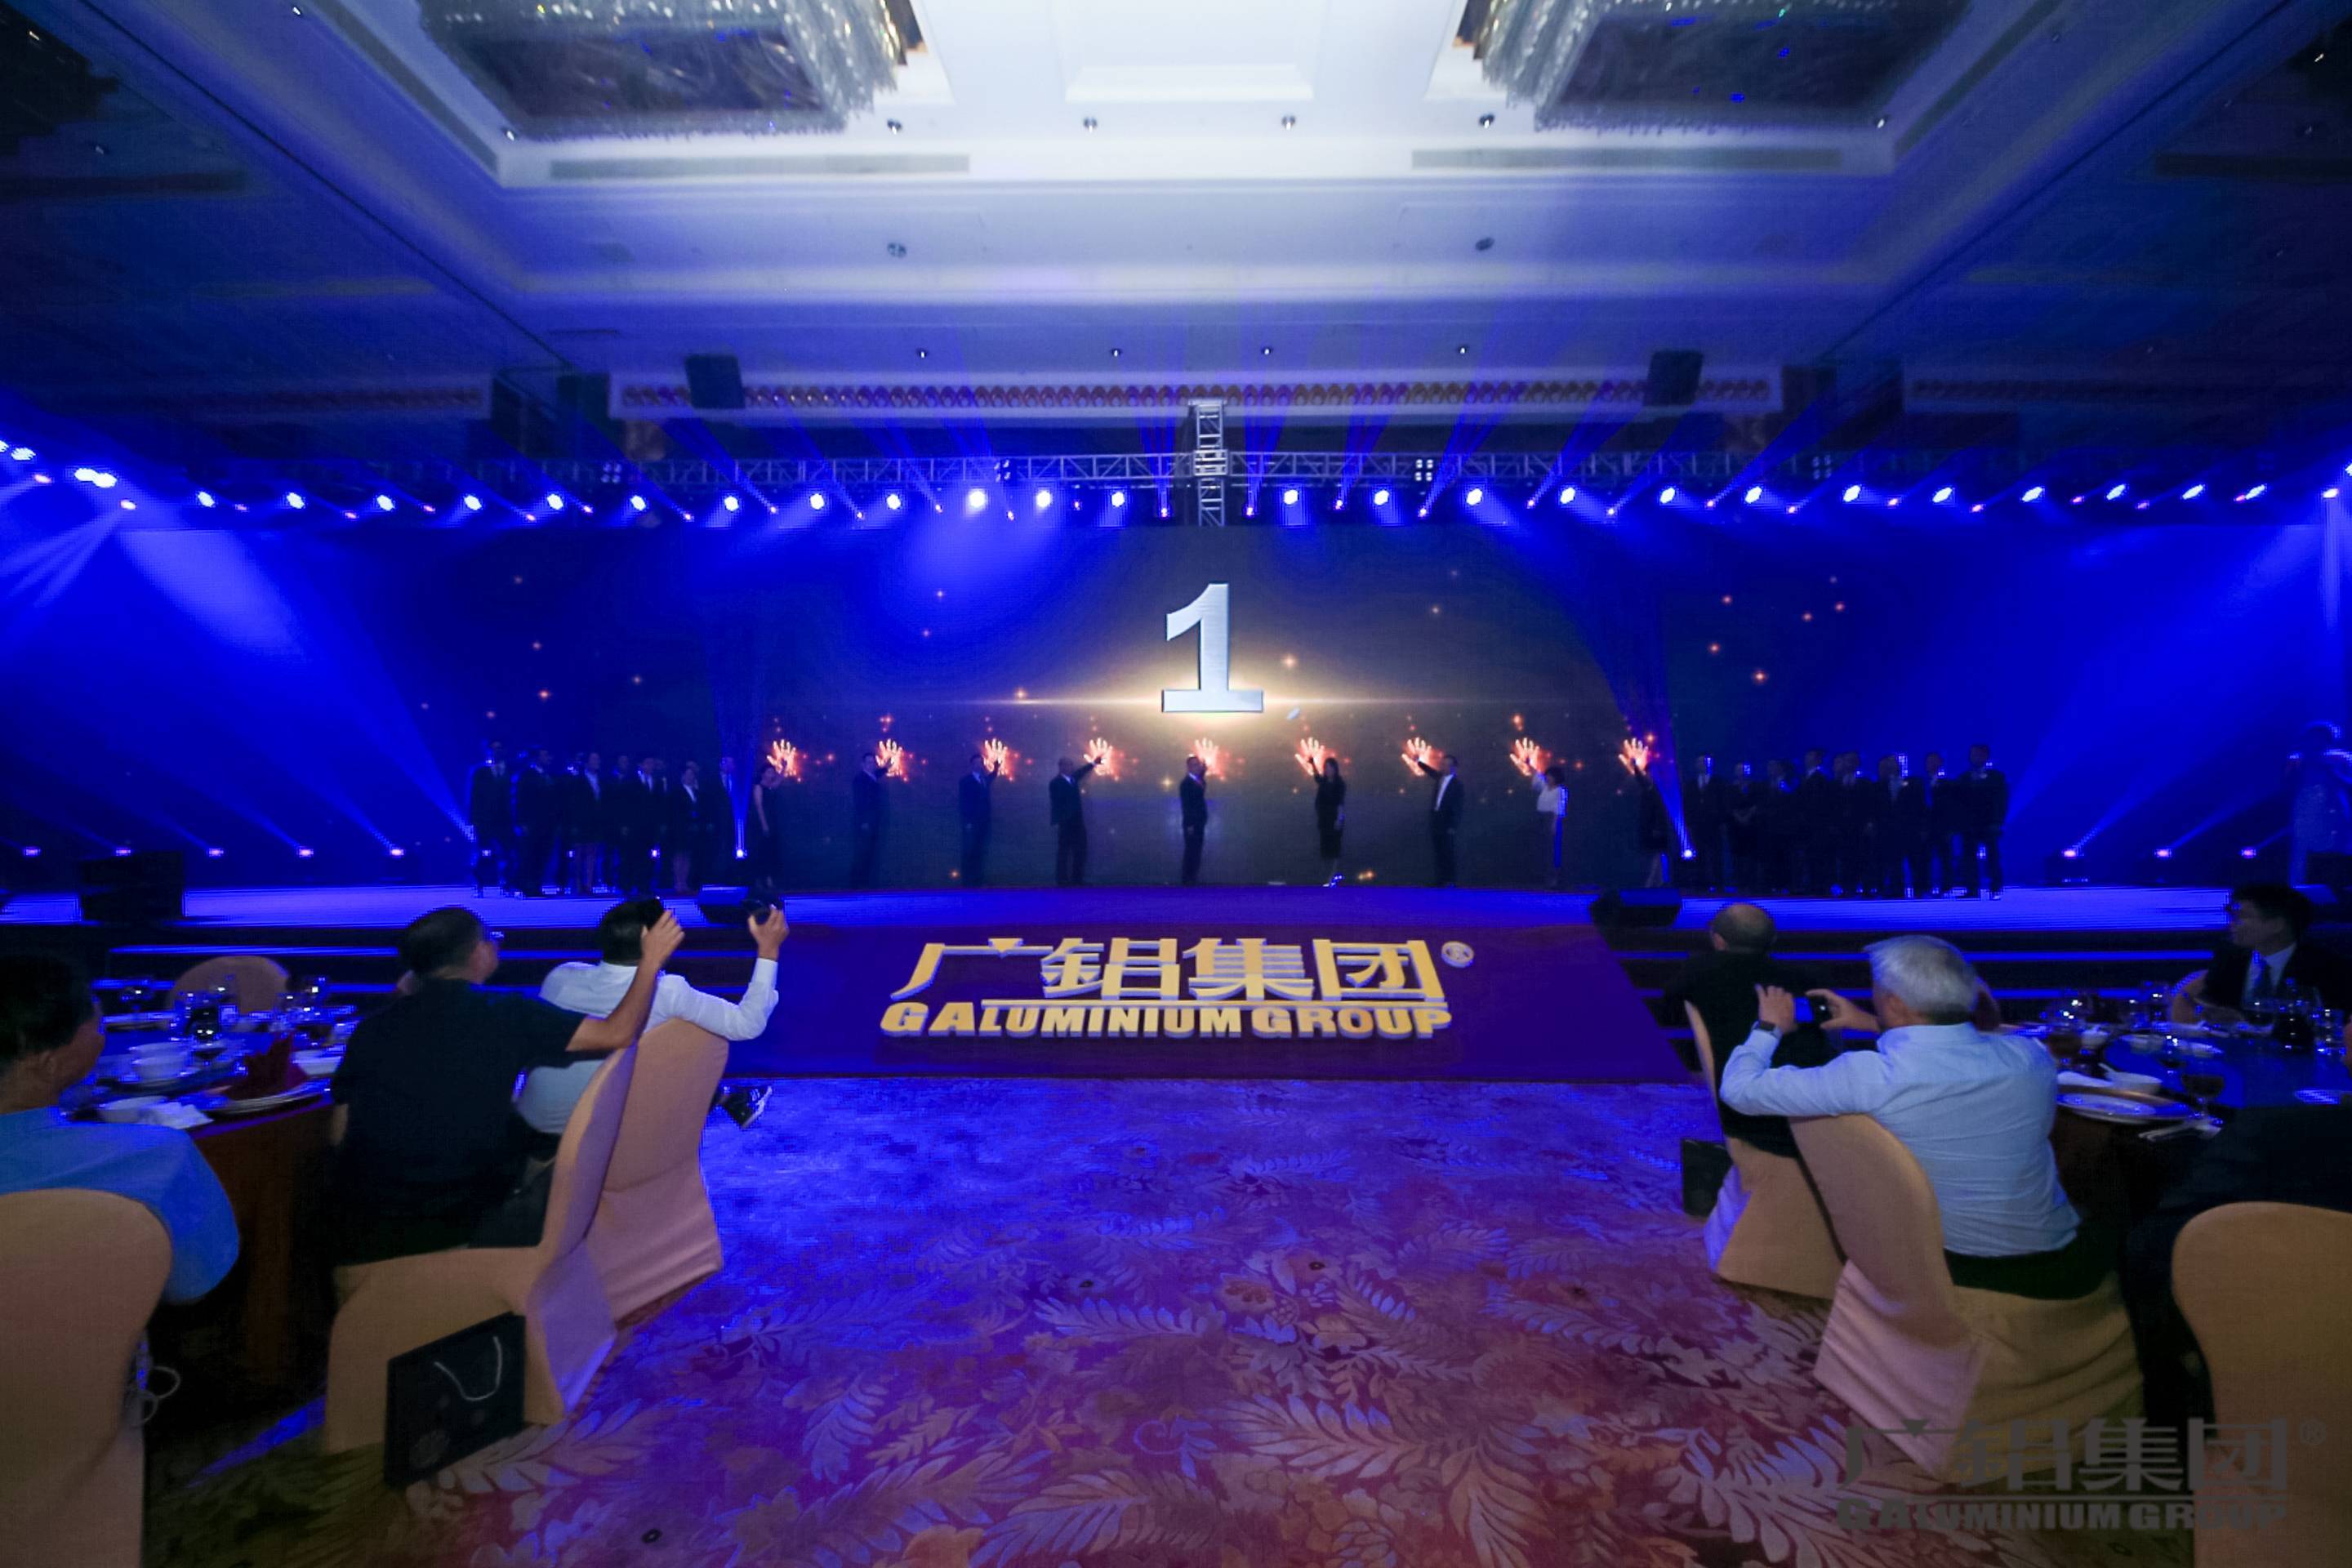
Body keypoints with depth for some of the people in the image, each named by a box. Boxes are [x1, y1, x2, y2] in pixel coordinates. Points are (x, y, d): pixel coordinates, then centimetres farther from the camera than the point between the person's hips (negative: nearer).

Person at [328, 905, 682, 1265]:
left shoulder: (373, 1027, 0)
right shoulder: (506, 1015, -12)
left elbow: (340, 1137, 7)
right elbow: (617, 1034, -12)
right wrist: (651, 960, -1)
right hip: (462, 1227, -4)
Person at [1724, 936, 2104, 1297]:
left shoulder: (1869, 1076, -27)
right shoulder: (2031, 1057, -14)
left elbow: (1740, 1089, -17)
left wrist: (1771, 1027, 1)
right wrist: (1870, 1024, 15)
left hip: (1941, 1265, -2)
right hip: (2056, 1269, 3)